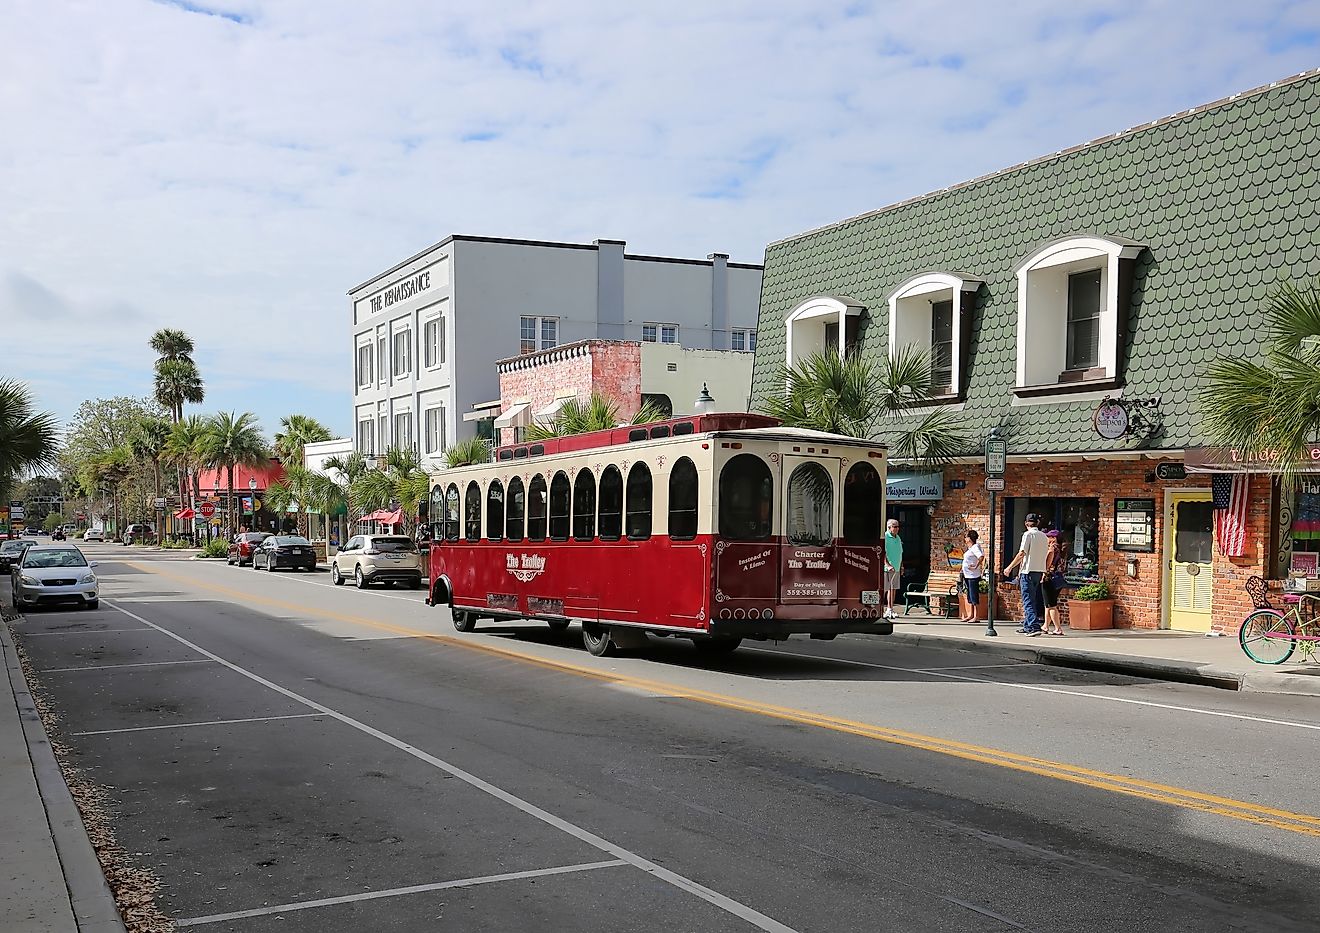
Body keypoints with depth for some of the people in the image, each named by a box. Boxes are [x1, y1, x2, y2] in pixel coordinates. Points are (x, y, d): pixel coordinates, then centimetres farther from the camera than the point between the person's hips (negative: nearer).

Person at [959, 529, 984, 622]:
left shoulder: (975, 547, -14)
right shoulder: (969, 548, 15)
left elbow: (981, 557, -29)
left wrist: (976, 567, -25)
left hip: (973, 576, -10)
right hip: (967, 575, 10)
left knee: (974, 596, -7)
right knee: (969, 596, 14)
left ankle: (976, 617, -5)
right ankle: (970, 615, 21)